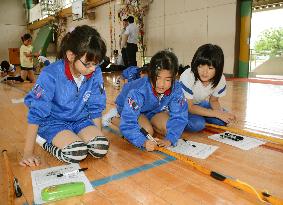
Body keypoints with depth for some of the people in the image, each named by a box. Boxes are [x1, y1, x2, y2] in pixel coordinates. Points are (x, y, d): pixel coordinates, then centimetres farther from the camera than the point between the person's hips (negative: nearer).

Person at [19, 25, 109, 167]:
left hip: (81, 120, 4)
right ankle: (45, 141, 0)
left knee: (101, 148, -22)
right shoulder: (50, 75, -23)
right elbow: (36, 114, -18)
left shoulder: (96, 73, -13)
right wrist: (28, 153, -15)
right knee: (77, 153, -29)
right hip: (53, 122, -3)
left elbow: (95, 108, 0)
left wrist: (98, 136, 2)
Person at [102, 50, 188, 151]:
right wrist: (143, 142, -54)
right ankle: (113, 118, -2)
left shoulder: (176, 89, -29)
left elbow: (179, 117, -26)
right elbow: (128, 123, -41)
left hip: (152, 110, 4)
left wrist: (169, 139, -41)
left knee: (170, 127, -15)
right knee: (147, 131, -24)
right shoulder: (138, 91, -40)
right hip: (127, 107, -4)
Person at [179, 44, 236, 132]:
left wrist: (221, 112, -23)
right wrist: (217, 114, -33)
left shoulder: (221, 80, -18)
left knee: (224, 120, -11)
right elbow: (190, 107, -28)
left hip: (199, 103, 6)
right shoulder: (188, 77, -32)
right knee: (197, 124, -31)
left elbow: (213, 100, 0)